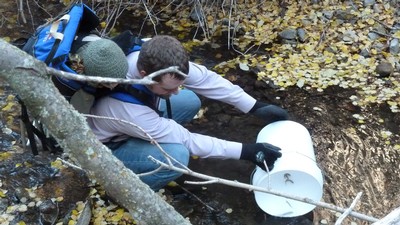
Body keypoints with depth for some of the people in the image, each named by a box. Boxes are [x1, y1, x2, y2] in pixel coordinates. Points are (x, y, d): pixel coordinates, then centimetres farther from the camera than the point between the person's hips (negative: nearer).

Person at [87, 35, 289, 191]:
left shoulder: (152, 59, -26)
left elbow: (206, 79, -14)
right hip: (107, 147, -7)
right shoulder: (127, 109, -42)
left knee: (190, 102, -2)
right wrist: (245, 151, -27)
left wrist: (256, 107, -15)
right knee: (176, 155, -30)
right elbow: (186, 140, -31)